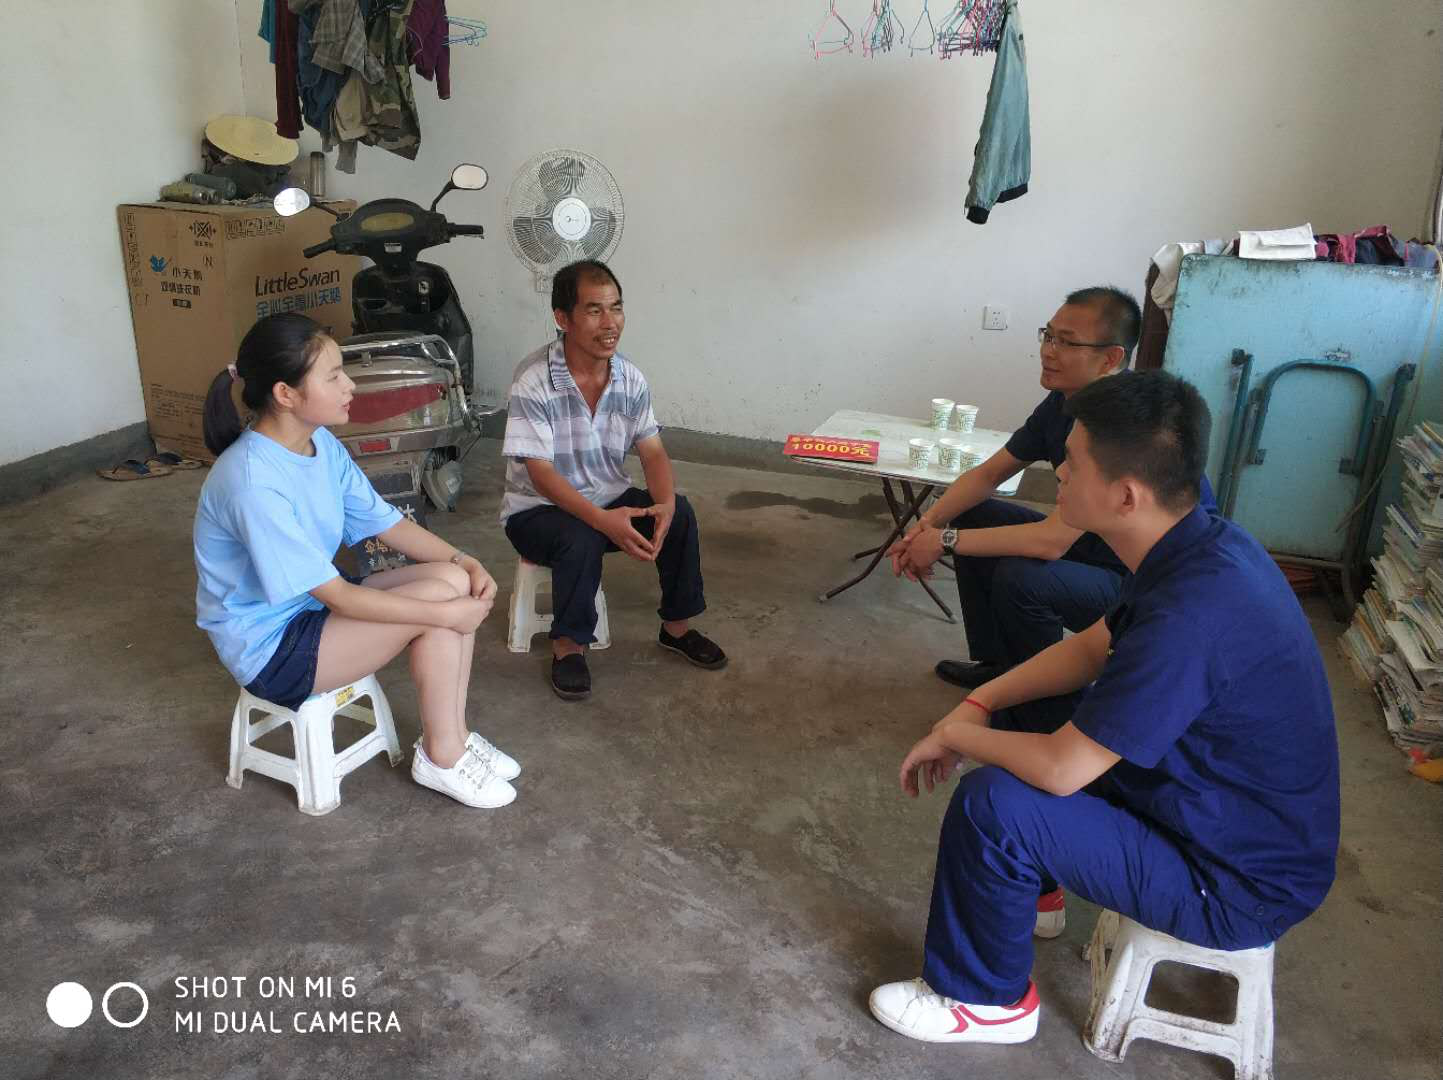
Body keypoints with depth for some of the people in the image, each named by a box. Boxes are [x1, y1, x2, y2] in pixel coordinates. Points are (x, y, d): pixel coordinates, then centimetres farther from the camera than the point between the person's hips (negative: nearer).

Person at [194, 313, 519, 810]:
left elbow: (386, 523, 2)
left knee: (455, 582, -10)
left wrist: (465, 561, -13)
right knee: (439, 601, -20)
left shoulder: (321, 443, -4)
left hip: (315, 603, 8)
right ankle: (441, 757, -1)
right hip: (270, 648, -8)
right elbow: (340, 598, -28)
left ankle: (451, 737, 2)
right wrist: (447, 614, -24)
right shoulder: (254, 484, -30)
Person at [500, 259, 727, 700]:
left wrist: (664, 503, -27)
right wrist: (604, 520, -38)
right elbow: (542, 475, -25)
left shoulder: (631, 378, -5)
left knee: (680, 512, -16)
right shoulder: (534, 382, -22)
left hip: (608, 499, 5)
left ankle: (677, 627, 4)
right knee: (581, 540, -36)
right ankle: (568, 645, -11)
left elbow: (653, 452, -4)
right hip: (539, 508, -5)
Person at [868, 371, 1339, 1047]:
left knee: (989, 806, -20)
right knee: (1024, 722, 13)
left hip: (1236, 888, -9)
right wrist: (979, 704, -3)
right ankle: (1031, 886, 33)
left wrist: (955, 735, -11)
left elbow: (1059, 770, -30)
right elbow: (1092, 646, 7)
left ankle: (985, 1001, 6)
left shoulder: (1190, 614, -36)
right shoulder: (1206, 543, -6)